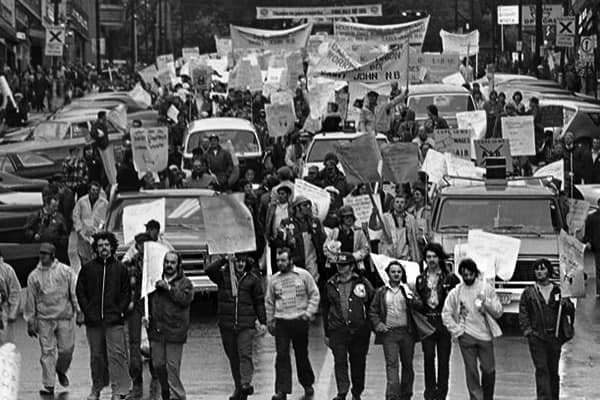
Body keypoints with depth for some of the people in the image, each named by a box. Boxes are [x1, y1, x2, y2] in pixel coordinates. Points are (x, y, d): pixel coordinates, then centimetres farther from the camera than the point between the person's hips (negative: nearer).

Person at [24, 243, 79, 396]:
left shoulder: (66, 272, 3)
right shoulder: (34, 276, 6)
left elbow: (74, 293, 4)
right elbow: (30, 300, 10)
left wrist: (80, 312, -3)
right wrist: (30, 322, 10)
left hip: (65, 316, -1)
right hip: (44, 318, 1)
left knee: (66, 349, 1)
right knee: (47, 351, -3)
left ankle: (61, 370, 32)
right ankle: (48, 385, -1)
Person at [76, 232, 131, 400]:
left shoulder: (120, 268, 6)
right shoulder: (87, 268, 6)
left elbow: (126, 293, 8)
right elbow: (80, 291, 9)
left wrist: (120, 311, -3)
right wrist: (87, 311, -1)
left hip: (114, 320, -1)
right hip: (93, 320, 2)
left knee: (116, 354, -9)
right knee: (96, 356, 9)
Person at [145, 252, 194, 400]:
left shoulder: (185, 283, 3)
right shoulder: (156, 281, 16)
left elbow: (185, 299, -15)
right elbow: (147, 300, 27)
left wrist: (169, 288, -16)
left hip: (175, 331, -5)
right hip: (156, 330, 5)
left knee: (173, 365, -7)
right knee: (158, 364, 8)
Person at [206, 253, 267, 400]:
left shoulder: (252, 278, 5)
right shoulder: (224, 275, 6)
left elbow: (259, 301, 9)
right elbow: (209, 271, -12)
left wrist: (263, 322, 6)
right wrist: (225, 260, -13)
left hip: (246, 323, -2)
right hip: (226, 323, 2)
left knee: (245, 354, -16)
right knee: (233, 357, 8)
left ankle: (246, 383, -24)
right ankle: (239, 388, 15)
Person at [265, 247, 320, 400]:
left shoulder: (303, 275, 0)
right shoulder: (274, 280, 6)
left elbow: (314, 295, 3)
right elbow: (269, 302, 14)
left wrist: (309, 312, -8)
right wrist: (269, 322, 13)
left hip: (299, 320, -1)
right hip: (281, 321, 1)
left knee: (302, 355, 9)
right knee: (282, 356, -7)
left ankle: (308, 385, 28)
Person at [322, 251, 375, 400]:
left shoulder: (362, 283, 0)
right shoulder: (331, 285, 6)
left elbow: (373, 305, 6)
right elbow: (326, 311, 12)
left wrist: (369, 324, 2)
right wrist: (327, 333, 11)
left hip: (359, 330, 0)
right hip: (337, 330, 0)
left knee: (358, 362, 9)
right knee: (340, 361, -11)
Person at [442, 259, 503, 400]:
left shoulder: (486, 288, 0)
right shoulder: (456, 292, 2)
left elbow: (498, 312, -1)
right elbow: (446, 313, 8)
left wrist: (486, 302, -17)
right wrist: (456, 330, -1)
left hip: (485, 335, 0)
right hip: (466, 336, 0)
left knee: (489, 370, 3)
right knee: (471, 371, -2)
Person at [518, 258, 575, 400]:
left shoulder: (558, 291, 10)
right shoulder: (529, 292, 8)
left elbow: (571, 311, 10)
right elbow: (523, 313, 7)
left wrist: (564, 304, -12)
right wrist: (527, 330, -6)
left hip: (554, 336, 2)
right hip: (536, 336, -2)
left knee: (554, 371, 8)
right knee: (541, 369, -11)